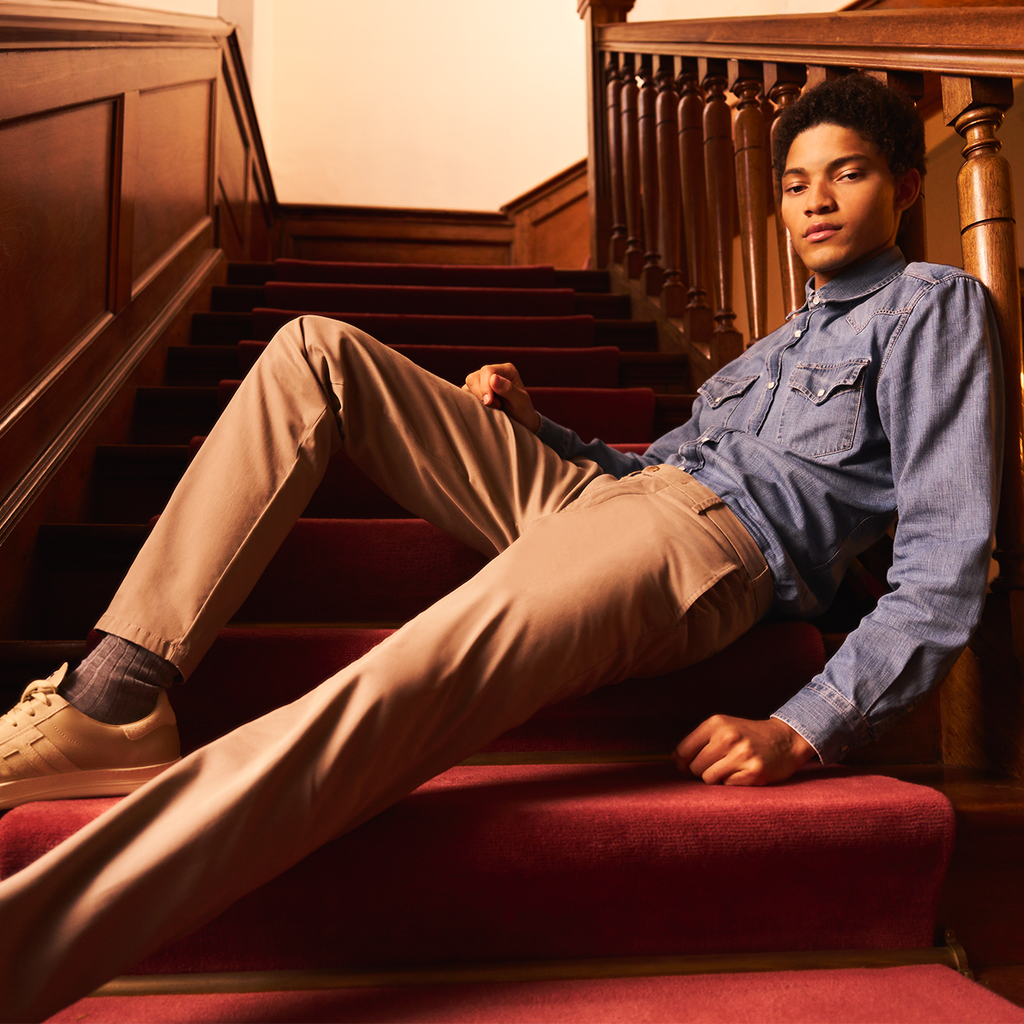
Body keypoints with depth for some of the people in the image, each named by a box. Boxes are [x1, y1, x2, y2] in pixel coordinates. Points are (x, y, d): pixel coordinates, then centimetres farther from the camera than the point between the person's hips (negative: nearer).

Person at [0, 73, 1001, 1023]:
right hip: (588, 489, 9)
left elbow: (945, 562, -4)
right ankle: (113, 702, -10)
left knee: (385, 706, -36)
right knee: (316, 352, 0)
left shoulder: (935, 302, 10)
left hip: (706, 539, -8)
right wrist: (527, 425, 11)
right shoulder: (783, 340, 35)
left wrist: (806, 731, -17)